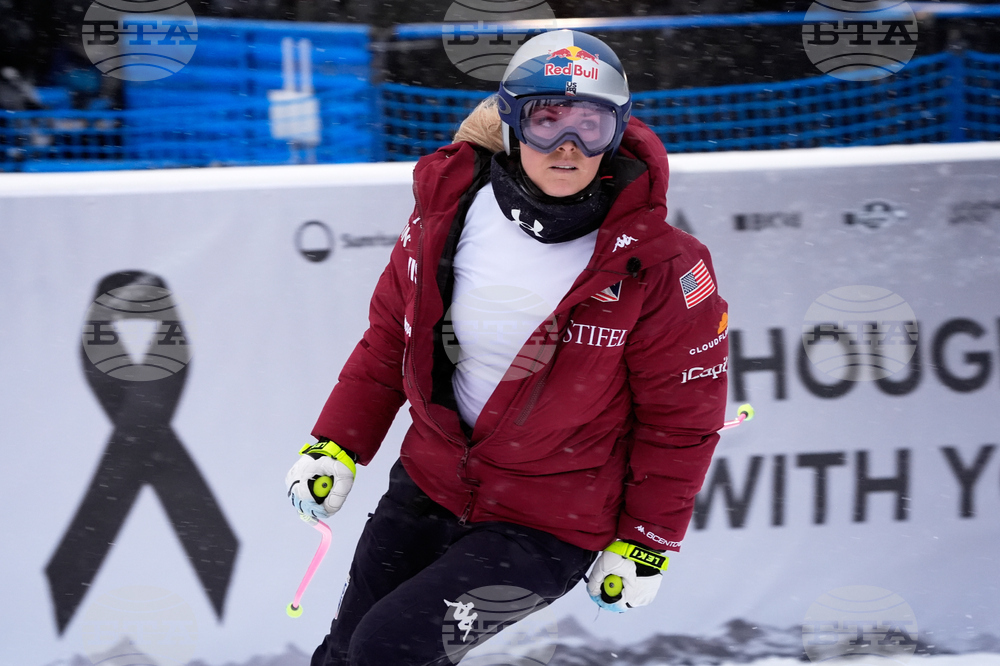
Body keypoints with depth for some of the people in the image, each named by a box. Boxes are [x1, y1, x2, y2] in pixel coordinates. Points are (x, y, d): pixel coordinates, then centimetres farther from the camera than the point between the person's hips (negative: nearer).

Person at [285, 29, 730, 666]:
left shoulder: (658, 267, -19)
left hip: (547, 529, -5)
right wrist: (336, 445, 8)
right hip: (426, 486, 5)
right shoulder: (446, 213, -7)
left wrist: (644, 543, -4)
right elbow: (389, 338, 9)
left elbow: (681, 415, -9)